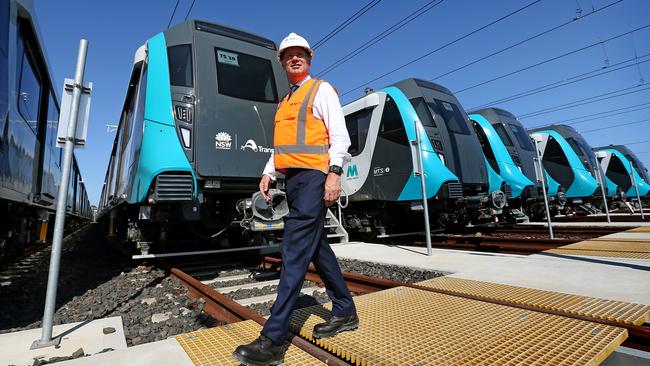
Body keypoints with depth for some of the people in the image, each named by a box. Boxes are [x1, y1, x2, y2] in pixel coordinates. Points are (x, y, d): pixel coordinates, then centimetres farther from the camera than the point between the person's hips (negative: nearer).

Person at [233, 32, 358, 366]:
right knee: (317, 247, 10)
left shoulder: (321, 90, 5)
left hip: (313, 175, -8)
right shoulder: (284, 102, 26)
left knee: (296, 251, -12)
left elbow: (339, 134, -6)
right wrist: (269, 173, 12)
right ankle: (345, 312, 24)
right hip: (292, 177, 9)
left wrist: (334, 172, -18)